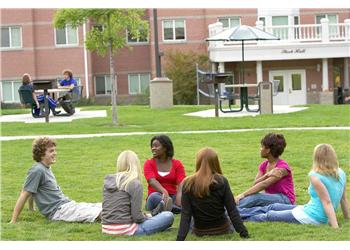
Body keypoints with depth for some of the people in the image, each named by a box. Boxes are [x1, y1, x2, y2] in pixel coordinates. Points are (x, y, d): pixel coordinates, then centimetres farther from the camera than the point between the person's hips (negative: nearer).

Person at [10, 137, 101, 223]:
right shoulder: (37, 170, -13)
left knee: (100, 206, -3)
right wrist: (13, 221, -13)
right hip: (58, 211, -9)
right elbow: (24, 194, -13)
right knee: (95, 213, -22)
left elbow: (32, 191, 25)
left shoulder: (47, 168, 15)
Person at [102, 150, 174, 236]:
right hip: (124, 231, -7)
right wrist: (147, 217, 9)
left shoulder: (107, 181, 7)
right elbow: (137, 216, -14)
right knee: (168, 216, -1)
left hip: (106, 229, 7)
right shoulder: (135, 184, -12)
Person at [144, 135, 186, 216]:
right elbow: (152, 181, -15)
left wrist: (179, 198, -32)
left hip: (173, 197, 1)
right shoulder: (149, 163, 4)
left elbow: (181, 183, -10)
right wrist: (164, 192, -36)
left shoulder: (177, 164, 6)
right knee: (154, 196, -35)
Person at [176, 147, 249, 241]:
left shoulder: (188, 184, -14)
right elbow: (232, 210, -17)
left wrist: (180, 238, -19)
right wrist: (244, 233, -13)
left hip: (199, 232, 0)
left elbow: (185, 214, -19)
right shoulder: (222, 181, -16)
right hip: (222, 229, 0)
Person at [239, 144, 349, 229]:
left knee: (269, 215, 12)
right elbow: (343, 199, 7)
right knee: (274, 207, 23)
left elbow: (327, 202, -25)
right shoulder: (341, 174, 2)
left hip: (310, 217, -9)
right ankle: (240, 212, 36)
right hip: (322, 218, 9)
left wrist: (335, 226, -26)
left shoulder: (315, 176, -20)